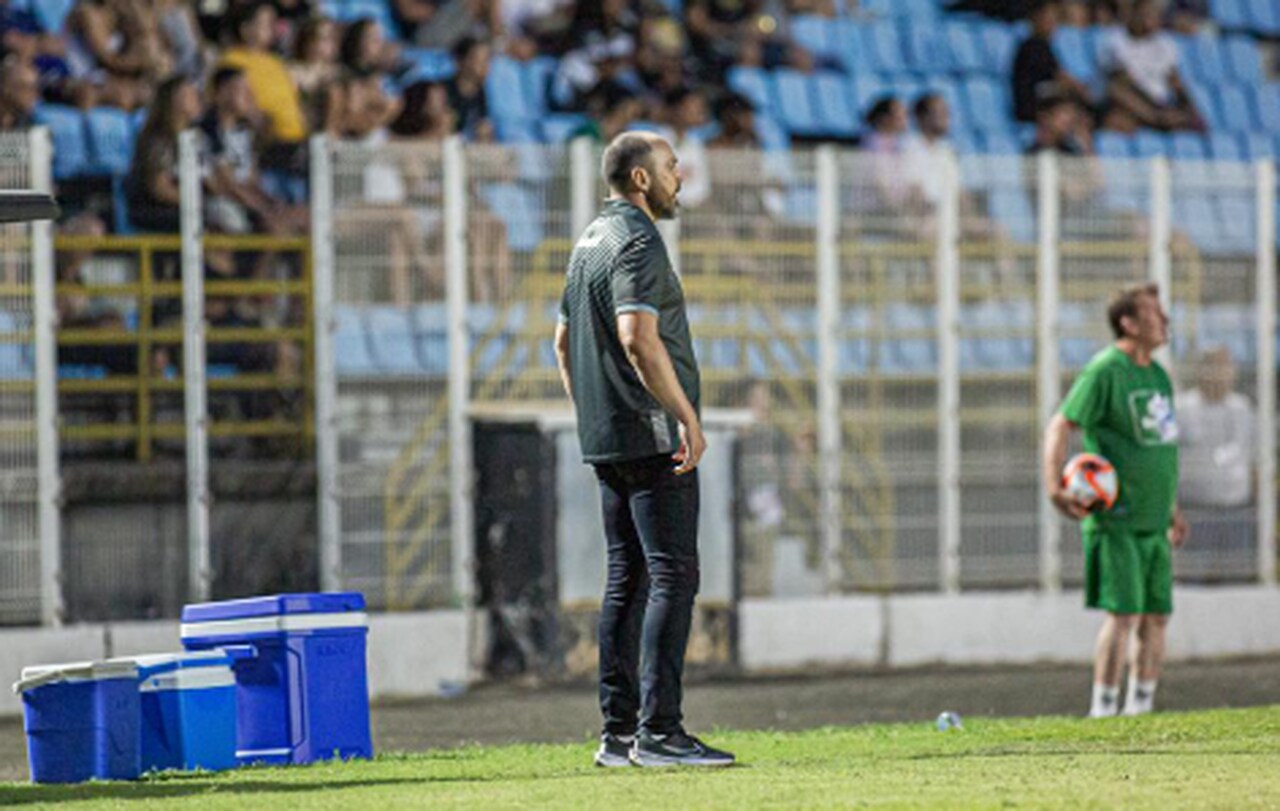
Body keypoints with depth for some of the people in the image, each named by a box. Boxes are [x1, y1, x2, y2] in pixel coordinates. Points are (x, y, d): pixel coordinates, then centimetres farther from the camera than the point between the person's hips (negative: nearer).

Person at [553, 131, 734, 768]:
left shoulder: (590, 241, 18)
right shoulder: (637, 243, -13)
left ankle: (618, 733, 12)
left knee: (627, 579, 11)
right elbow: (638, 338, -25)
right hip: (652, 438, -10)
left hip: (606, 441, 10)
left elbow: (563, 341, 25)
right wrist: (687, 416, -23)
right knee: (672, 576, -11)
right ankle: (658, 732, -16)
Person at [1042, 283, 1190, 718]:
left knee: (1156, 617, 7)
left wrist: (1173, 510, 27)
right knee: (1123, 613, -12)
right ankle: (1103, 710, -6)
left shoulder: (1158, 375, 16)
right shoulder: (1105, 370, -10)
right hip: (1116, 520, -8)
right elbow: (1060, 425, -12)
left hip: (1153, 521, 8)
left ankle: (1140, 707, 15)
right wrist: (1054, 485, -25)